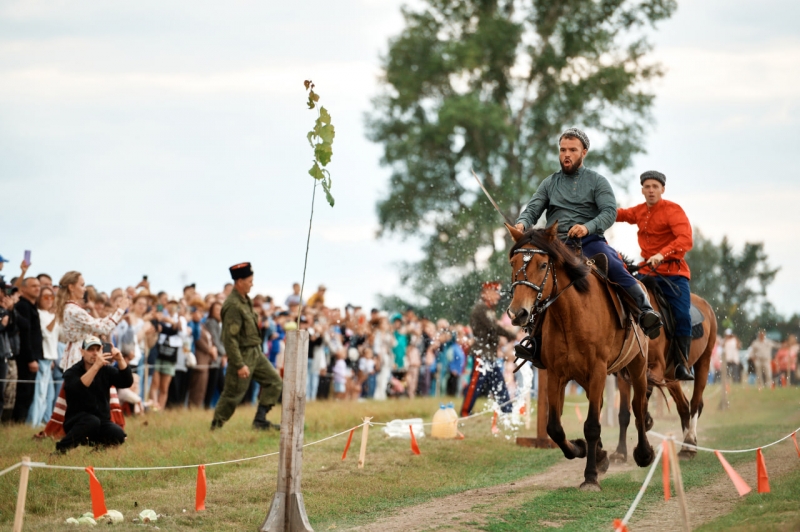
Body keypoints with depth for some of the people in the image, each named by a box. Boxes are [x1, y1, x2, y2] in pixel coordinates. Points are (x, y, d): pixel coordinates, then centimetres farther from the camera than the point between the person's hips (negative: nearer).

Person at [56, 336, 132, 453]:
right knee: (92, 421, -37)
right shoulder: (72, 372, -6)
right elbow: (77, 388, -29)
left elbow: (127, 382, -6)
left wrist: (120, 360, -21)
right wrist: (96, 366, -37)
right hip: (77, 421, -4)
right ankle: (61, 448, -24)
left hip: (102, 421, 4)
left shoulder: (106, 370, 8)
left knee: (118, 435, -27)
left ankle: (92, 441, 0)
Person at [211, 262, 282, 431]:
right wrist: (239, 365, -25)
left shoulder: (246, 300, 8)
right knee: (233, 394, -2)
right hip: (242, 354, -9)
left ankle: (260, 420, 10)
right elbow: (230, 338, -25)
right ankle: (216, 426, 11)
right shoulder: (233, 305, -23)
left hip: (255, 352, 9)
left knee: (274, 381, 7)